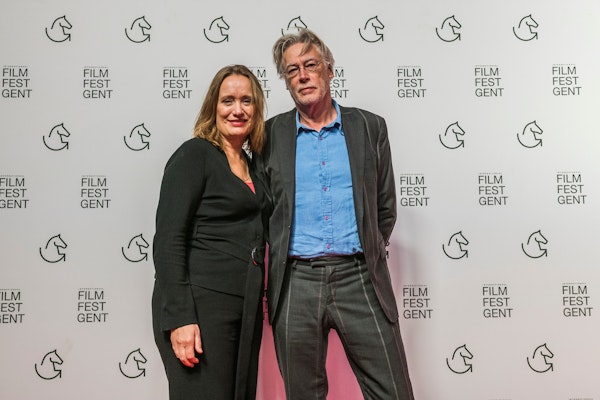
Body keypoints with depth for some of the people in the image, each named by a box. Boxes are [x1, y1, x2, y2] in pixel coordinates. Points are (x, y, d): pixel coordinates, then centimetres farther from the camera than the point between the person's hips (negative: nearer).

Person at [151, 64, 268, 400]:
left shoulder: (250, 164, 15)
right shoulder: (195, 154, -6)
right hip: (201, 306, -7)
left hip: (247, 309, 7)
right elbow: (168, 239, -13)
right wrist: (179, 319, -19)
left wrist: (261, 301, 11)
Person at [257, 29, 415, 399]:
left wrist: (370, 255, 11)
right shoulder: (271, 134, 7)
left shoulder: (370, 127, 8)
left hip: (359, 277, 0)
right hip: (295, 283, 0)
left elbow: (385, 207, 13)